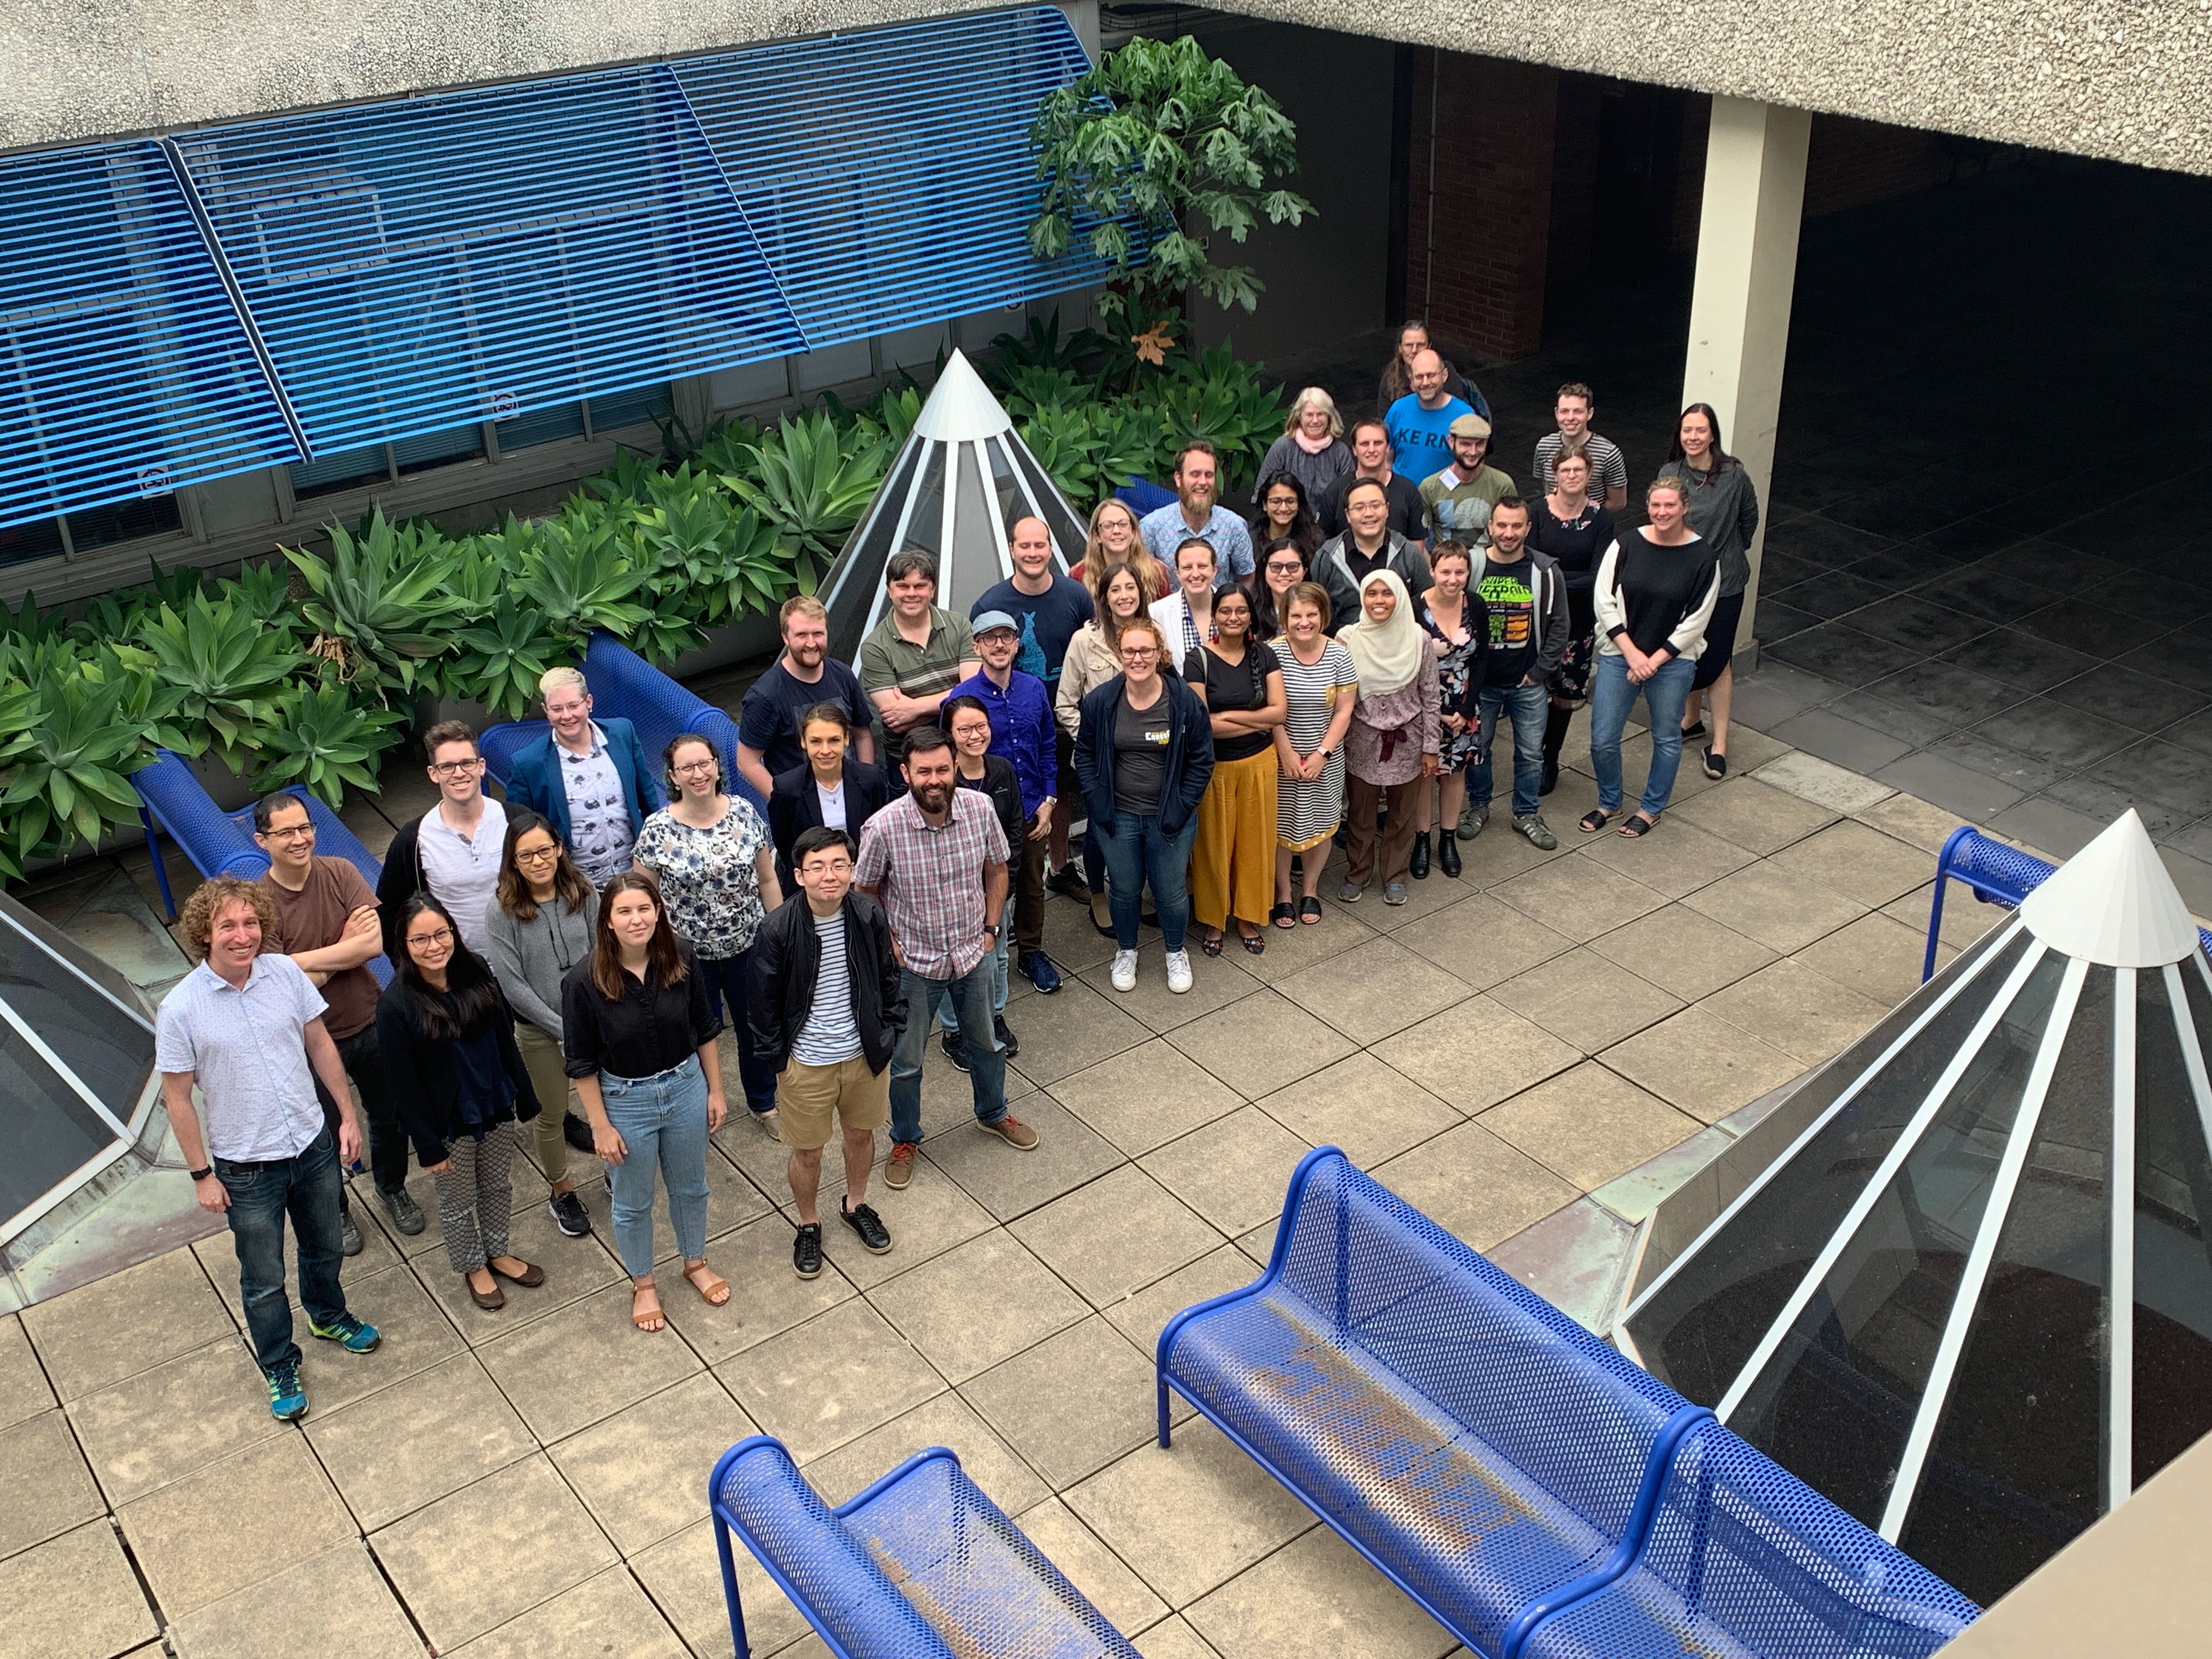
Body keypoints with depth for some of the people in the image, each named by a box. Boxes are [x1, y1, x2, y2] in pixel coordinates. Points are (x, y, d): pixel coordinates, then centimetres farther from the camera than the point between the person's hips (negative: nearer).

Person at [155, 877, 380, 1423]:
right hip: (246, 1168, -3)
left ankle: (328, 1316, 55)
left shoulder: (287, 973, -12)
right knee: (264, 1281, 13)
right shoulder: (181, 1010, -21)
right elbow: (177, 1097, -12)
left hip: (313, 1145, 4)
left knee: (324, 1249, 26)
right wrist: (202, 1174, -8)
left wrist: (348, 1115, 5)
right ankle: (279, 1367, 37)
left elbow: (320, 1044, 2)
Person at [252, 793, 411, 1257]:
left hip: (370, 1024, 3)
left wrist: (301, 960, -24)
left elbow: (378, 942, -24)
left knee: (389, 1117, 22)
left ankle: (393, 1189, 49)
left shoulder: (340, 874, -13)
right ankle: (335, 1211, 44)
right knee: (325, 1133, 18)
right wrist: (347, 949, -18)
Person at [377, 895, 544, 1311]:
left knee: (499, 1186, 23)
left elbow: (505, 1040, 1)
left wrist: (526, 1098, 6)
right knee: (458, 1201, 18)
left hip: (497, 1107, 4)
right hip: (448, 1122, -4)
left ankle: (497, 1253, 47)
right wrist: (428, 1146, -13)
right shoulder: (396, 1004, -24)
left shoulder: (476, 972, -11)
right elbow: (405, 1083, -17)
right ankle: (473, 1267, 42)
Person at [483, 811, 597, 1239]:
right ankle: (562, 1192, 38)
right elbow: (513, 986, -15)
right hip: (540, 1031, -2)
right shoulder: (501, 912, -15)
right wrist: (565, 1030, -15)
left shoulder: (585, 895, -9)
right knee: (550, 1116, 15)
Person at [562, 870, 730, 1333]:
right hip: (626, 1101, -3)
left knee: (690, 1187, 24)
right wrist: (601, 1126, -10)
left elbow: (704, 1029, -1)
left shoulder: (680, 958, -15)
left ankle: (696, 1263, 50)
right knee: (633, 1203, 18)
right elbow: (582, 1063, -13)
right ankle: (642, 1283, 43)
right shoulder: (584, 981, -24)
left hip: (686, 1087, 3)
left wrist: (715, 1090, 3)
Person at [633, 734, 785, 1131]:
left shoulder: (744, 813, -8)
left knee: (756, 1028, 18)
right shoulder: (658, 830, -15)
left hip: (747, 946, 2)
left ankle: (764, 1102, 42)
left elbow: (767, 880, 1)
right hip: (689, 954, -2)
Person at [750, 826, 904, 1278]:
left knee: (860, 1134, 23)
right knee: (807, 1152, 14)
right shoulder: (779, 930, -22)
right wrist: (776, 1058, -6)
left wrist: (889, 1031, 3)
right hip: (806, 1064, -3)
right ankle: (808, 1225, 40)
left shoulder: (869, 915, -14)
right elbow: (766, 999, -10)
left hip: (865, 1054, 3)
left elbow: (887, 975, 3)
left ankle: (856, 1205, 50)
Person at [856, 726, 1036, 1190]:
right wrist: (890, 944, -9)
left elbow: (996, 870, 1)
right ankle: (905, 1140, 39)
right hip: (915, 962, -3)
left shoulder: (980, 808, -17)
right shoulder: (883, 828, -25)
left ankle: (993, 1114, 52)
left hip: (974, 954, 3)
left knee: (987, 1044, 24)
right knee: (905, 1061, 14)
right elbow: (865, 891, -7)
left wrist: (990, 929, 0)